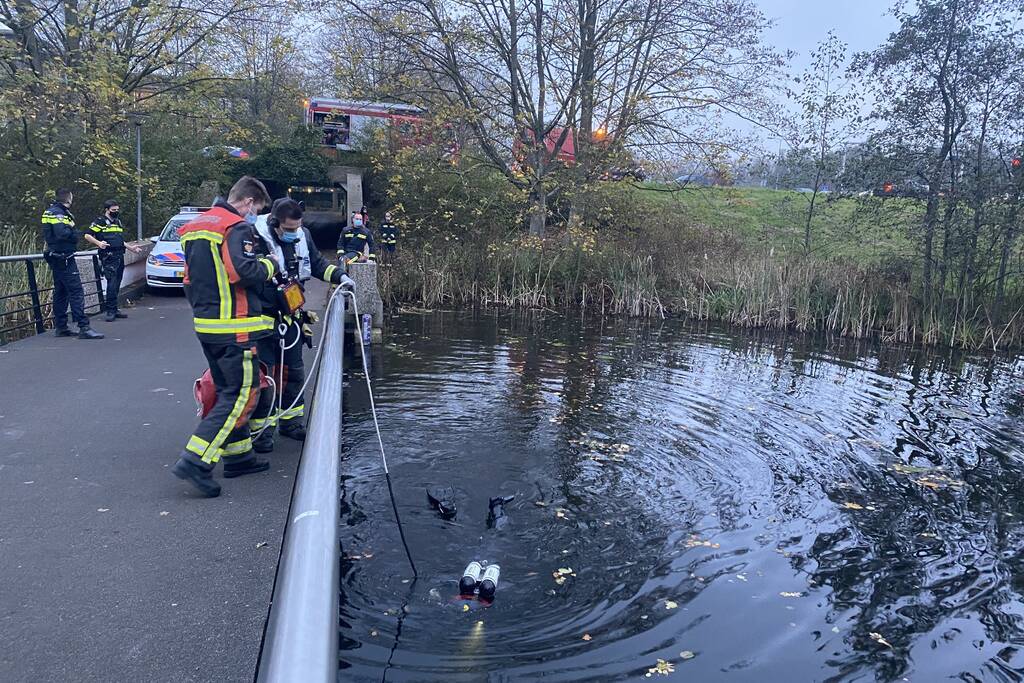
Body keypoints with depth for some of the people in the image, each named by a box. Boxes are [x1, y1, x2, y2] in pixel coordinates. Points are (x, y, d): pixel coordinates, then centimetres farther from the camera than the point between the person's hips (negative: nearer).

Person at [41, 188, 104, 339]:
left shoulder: (51, 211, 18)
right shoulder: (58, 213, -15)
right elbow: (62, 234, -29)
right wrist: (76, 233, -9)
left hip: (56, 258, 11)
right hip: (64, 259, -11)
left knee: (61, 292, 14)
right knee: (76, 292, -13)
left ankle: (60, 327, 19)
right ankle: (84, 328, -17)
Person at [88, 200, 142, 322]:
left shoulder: (118, 222, 22)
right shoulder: (100, 222, -3)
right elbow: (88, 235, -9)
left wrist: (131, 248, 30)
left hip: (120, 257, 8)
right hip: (109, 258, -8)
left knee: (117, 284, 10)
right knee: (112, 284, -14)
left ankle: (115, 310, 15)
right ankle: (110, 311, -12)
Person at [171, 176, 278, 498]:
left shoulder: (196, 227, 18)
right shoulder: (237, 227, -12)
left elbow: (190, 279, 22)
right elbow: (244, 271, -26)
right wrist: (268, 265, -7)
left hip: (205, 324, 10)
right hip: (234, 327, -10)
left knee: (229, 390, 18)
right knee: (242, 393, -6)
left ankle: (238, 455, 25)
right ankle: (195, 461, -11)